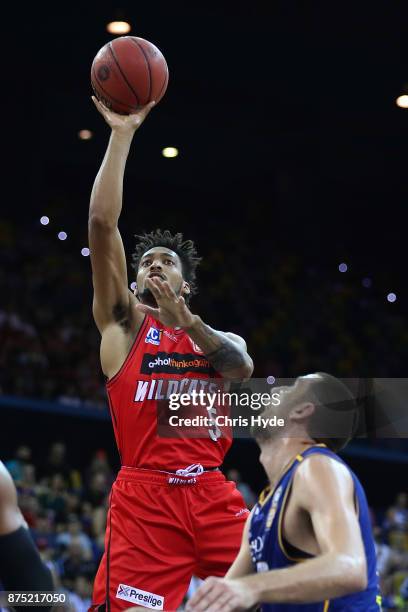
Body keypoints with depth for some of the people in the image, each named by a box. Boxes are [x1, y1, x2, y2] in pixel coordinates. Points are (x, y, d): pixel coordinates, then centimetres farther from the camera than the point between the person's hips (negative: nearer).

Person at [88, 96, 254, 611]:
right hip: (145, 496, -3)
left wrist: (183, 317, -14)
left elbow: (243, 367, -5)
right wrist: (122, 131, -1)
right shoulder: (123, 322, 12)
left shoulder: (220, 338, 22)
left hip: (211, 495, 3)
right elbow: (102, 222, 1)